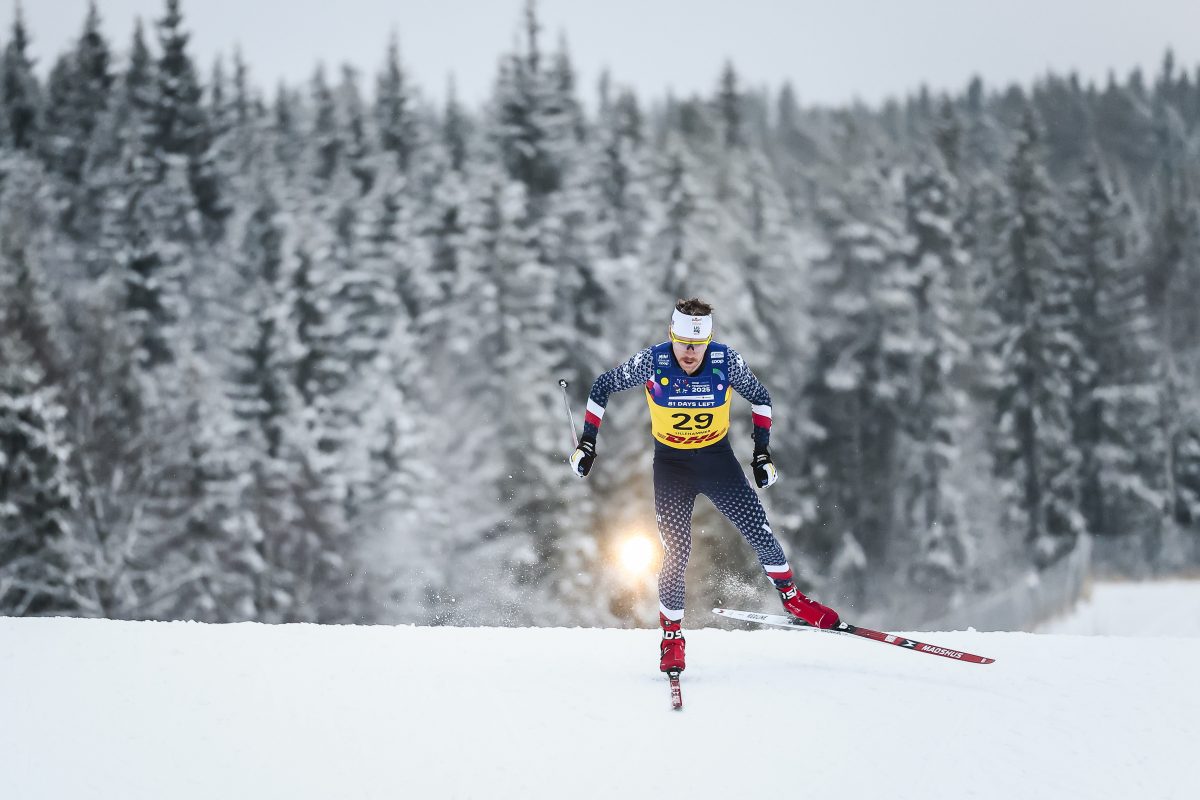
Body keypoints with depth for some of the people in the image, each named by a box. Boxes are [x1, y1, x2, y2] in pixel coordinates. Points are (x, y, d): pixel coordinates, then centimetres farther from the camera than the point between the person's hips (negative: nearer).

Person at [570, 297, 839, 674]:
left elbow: (759, 396, 1)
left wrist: (762, 452, 0)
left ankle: (793, 599, 21)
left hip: (718, 458, 1)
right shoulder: (652, 363, -21)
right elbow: (602, 386, -4)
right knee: (676, 551, -8)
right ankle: (672, 636, 8)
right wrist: (587, 442, -6)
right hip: (671, 465, -1)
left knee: (759, 532, -4)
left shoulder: (727, 362, -19)